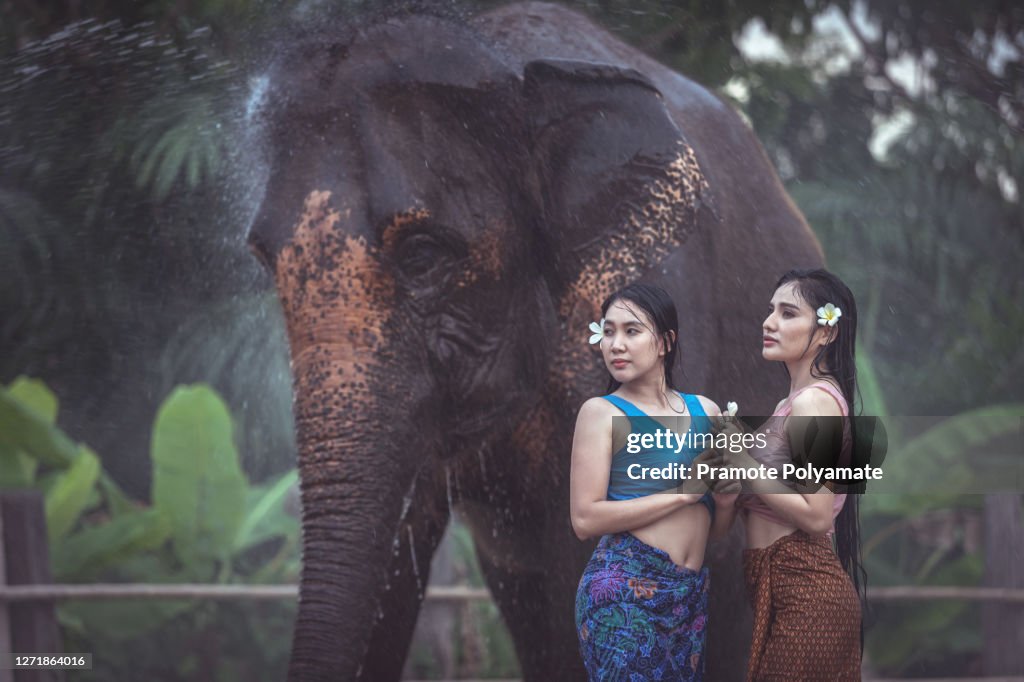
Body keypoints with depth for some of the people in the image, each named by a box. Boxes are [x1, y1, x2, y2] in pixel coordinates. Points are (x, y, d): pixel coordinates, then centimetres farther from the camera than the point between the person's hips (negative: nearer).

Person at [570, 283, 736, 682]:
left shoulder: (704, 411, 12)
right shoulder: (602, 412, -3)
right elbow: (585, 519, -13)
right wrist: (683, 492, -13)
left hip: (692, 589, 5)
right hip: (625, 587, -5)